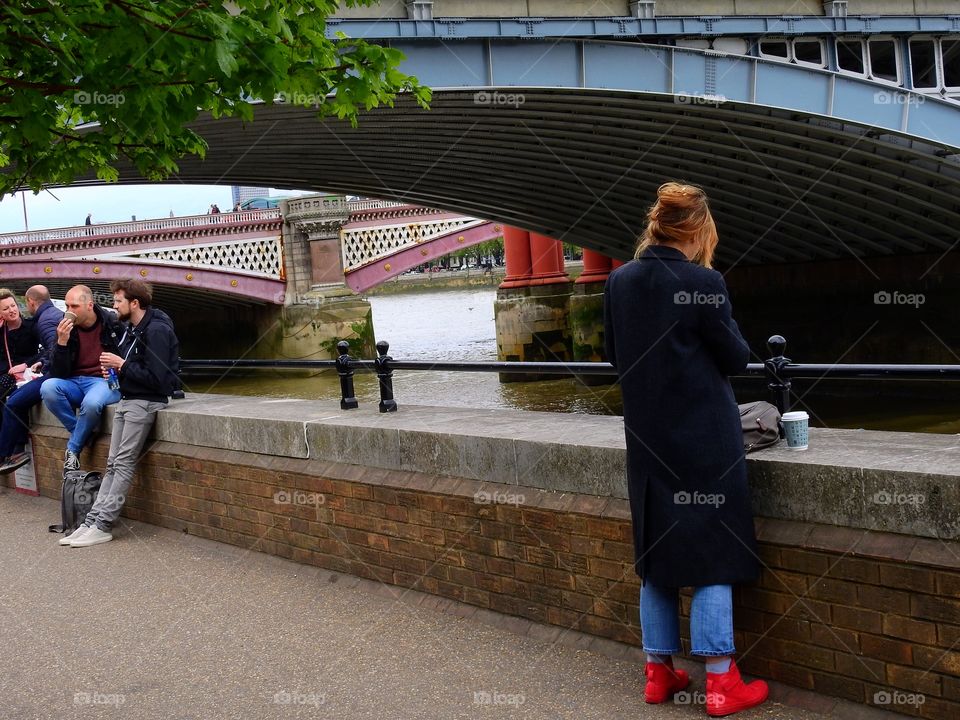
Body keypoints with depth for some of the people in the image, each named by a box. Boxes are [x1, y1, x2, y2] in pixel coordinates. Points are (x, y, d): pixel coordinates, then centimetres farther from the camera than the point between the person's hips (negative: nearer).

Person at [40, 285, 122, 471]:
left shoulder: (112, 324, -4)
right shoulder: (66, 328, 4)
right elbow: (59, 374, -3)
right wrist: (62, 342, -15)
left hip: (106, 381, -4)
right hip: (76, 383, 4)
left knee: (91, 402, -38)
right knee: (48, 388, -28)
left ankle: (73, 450, -13)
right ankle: (83, 435, -15)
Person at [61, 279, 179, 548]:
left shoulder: (156, 331, -17)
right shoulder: (130, 328, 13)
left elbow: (156, 377, -22)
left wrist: (122, 365, -15)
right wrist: (114, 370, 3)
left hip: (144, 402, -9)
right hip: (127, 399, 9)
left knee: (123, 464, -10)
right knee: (113, 464, 6)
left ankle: (102, 526, -9)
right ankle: (92, 521, 4)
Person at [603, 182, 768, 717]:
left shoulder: (620, 282, 1)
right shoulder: (703, 282, -16)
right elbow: (737, 358, -8)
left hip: (648, 438, 5)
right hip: (705, 439, -5)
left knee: (657, 551, 14)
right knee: (712, 555, 3)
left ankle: (660, 672, 21)